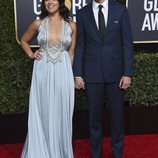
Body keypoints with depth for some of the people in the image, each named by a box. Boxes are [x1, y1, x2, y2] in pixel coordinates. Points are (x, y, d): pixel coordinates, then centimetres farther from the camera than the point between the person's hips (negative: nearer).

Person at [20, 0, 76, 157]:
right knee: (42, 113, 7)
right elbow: (23, 40, 20)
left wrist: (71, 75, 6)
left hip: (63, 73, 0)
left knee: (61, 114, 8)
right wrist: (31, 55, 4)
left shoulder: (71, 25, 3)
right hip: (43, 73, 0)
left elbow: (71, 53, 8)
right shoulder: (38, 24, 3)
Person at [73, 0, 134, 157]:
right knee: (94, 116, 10)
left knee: (117, 115, 10)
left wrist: (128, 73, -6)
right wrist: (77, 74, -1)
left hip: (116, 72, 0)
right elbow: (79, 46, 3)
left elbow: (127, 43, -1)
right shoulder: (82, 13, 2)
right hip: (92, 74, 1)